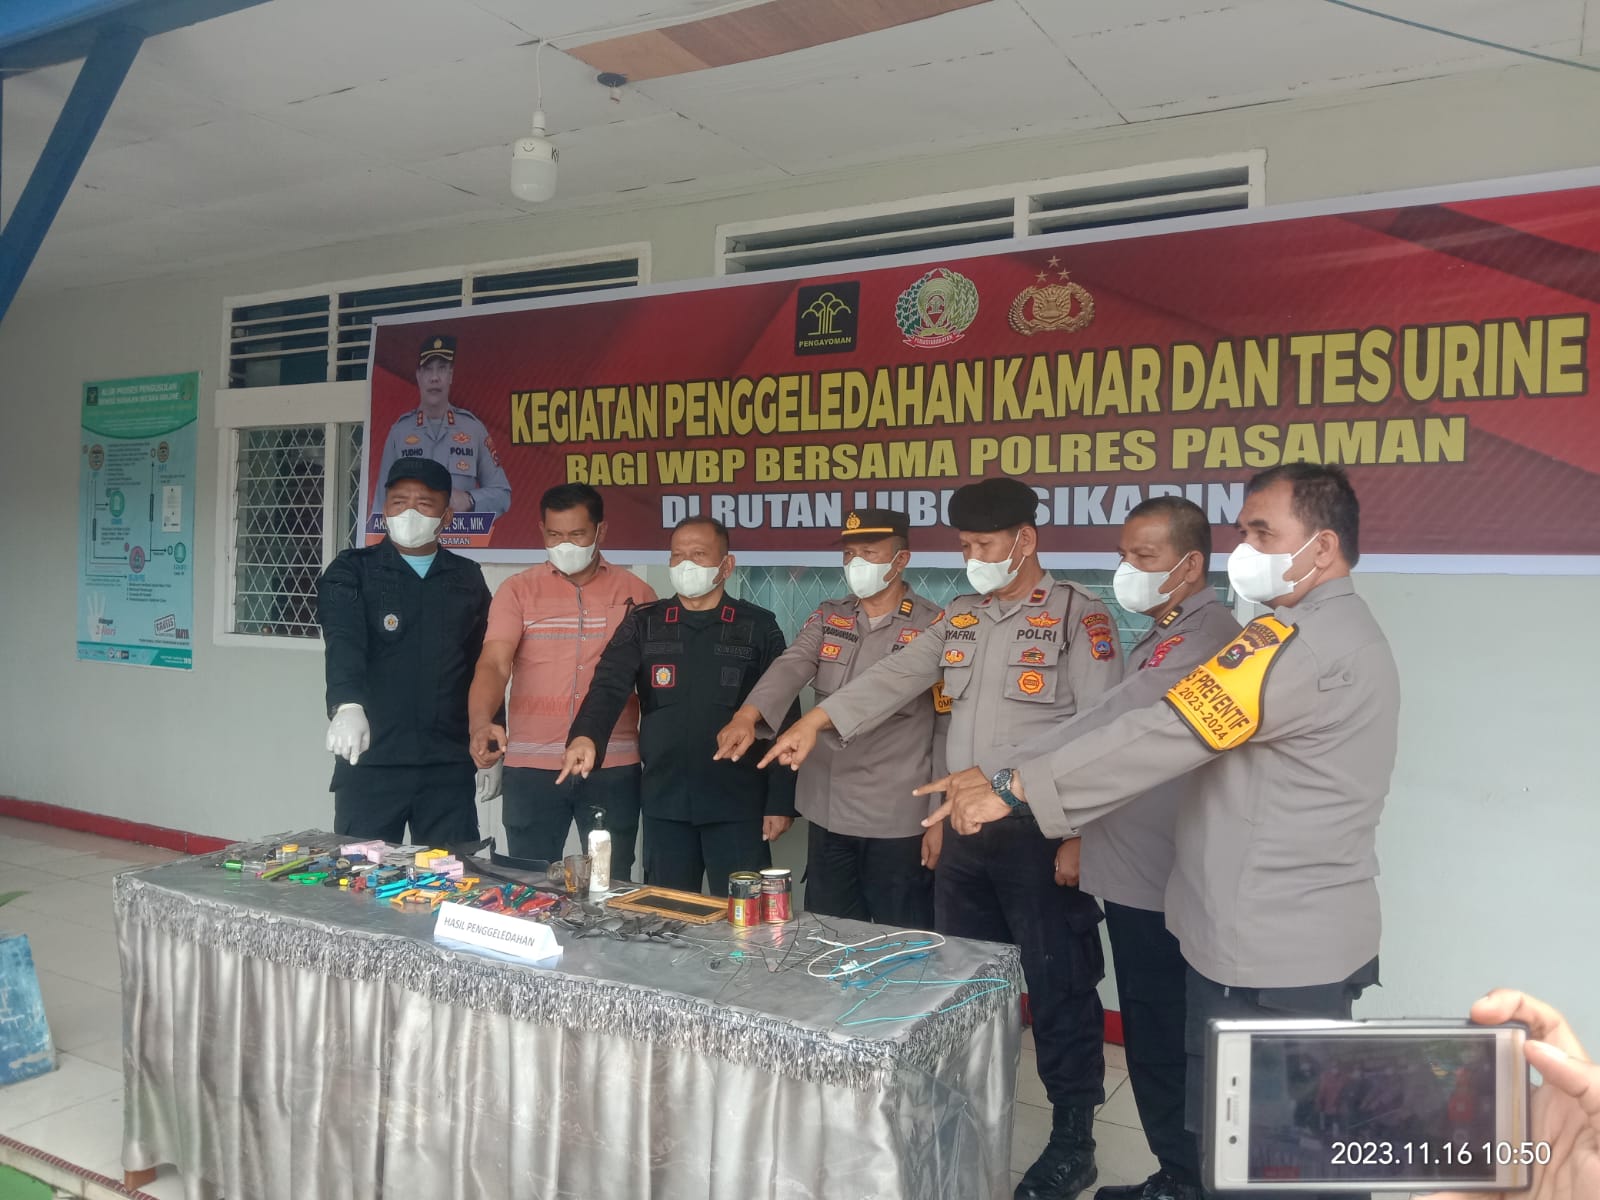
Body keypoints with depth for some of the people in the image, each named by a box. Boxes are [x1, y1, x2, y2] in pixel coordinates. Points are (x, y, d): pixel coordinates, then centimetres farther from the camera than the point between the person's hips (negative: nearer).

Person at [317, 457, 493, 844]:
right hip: (369, 762, -2)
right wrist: (347, 705, -35)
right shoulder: (351, 572, 1)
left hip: (449, 767, 2)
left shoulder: (468, 579, 10)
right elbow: (343, 642, -17)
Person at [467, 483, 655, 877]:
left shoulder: (636, 592, 5)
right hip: (530, 767, 0)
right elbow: (494, 664, -9)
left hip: (614, 767, 0)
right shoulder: (518, 590, 3)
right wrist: (481, 725, -27)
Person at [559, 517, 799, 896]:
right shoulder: (643, 624, 5)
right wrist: (585, 736, -31)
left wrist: (781, 801, -5)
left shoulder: (758, 627, 0)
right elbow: (609, 687, -10)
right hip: (664, 803, 2)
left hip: (738, 805, -2)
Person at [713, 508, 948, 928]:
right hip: (828, 814, 5)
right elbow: (790, 667, -11)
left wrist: (942, 817, -9)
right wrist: (747, 716, -31)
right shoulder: (827, 618, 7)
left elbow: (949, 729, -6)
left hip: (900, 822, -4)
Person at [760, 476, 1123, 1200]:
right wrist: (815, 721, -4)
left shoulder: (1077, 615, -9)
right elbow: (895, 678, 7)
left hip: (1042, 836, -6)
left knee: (1058, 988, 5)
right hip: (966, 833, 7)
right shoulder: (958, 619, 11)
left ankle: (1073, 1140, 22)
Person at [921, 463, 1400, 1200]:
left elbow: (1167, 735, -25)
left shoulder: (1301, 641, -21)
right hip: (1306, 941, 10)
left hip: (1269, 954, -10)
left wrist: (1013, 787, -22)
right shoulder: (1343, 633, 14)